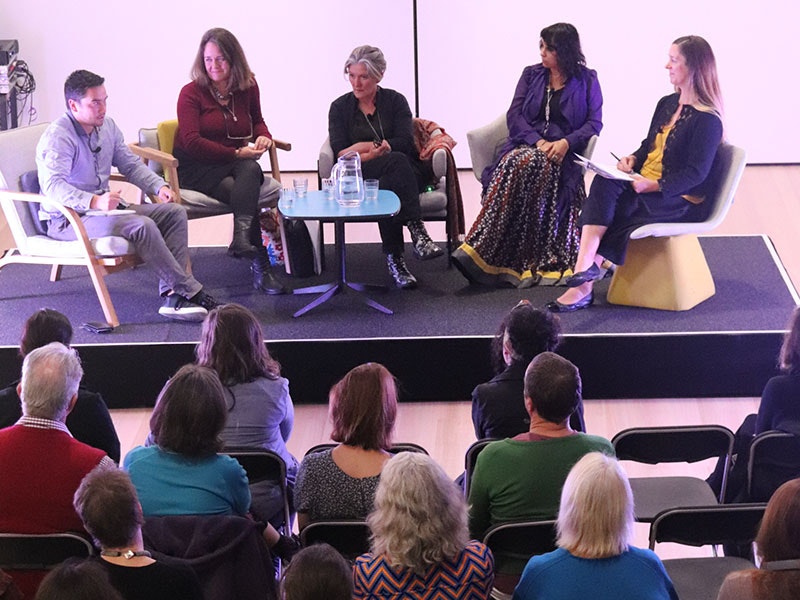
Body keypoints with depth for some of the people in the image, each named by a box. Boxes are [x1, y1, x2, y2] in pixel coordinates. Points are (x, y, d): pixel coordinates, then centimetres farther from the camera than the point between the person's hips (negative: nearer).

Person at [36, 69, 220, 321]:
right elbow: (53, 185, -31)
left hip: (103, 207, 9)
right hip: (67, 220, -9)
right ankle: (190, 291, -22)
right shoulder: (58, 137, -17)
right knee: (141, 225, -30)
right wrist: (94, 202, -45)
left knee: (175, 213, -7)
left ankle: (173, 296, -21)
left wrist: (159, 186, 0)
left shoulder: (107, 126, 9)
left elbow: (131, 165, 19)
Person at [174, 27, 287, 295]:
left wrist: (263, 136, 2)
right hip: (196, 169, -4)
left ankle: (242, 239, -50)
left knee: (250, 171, -34)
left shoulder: (248, 87, 9)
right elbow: (192, 143, -13)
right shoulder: (191, 93, -5)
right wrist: (236, 154, -17)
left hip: (238, 164, 4)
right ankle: (260, 266, -39)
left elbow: (257, 120, 28)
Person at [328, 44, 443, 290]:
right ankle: (417, 230, -45)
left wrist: (365, 147, -10)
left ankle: (394, 258, -42)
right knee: (396, 161, -35)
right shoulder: (340, 107, 14)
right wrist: (381, 148, -14)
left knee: (387, 187, -38)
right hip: (359, 178, -1)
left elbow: (406, 142, -3)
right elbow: (340, 153, -1)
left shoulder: (395, 101, 14)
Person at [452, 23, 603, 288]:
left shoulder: (587, 80, 10)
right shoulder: (531, 74, 17)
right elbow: (514, 115, 7)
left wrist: (566, 143, -15)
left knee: (524, 165, -36)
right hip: (526, 144, 3)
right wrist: (538, 141, -11)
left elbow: (594, 123, 3)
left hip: (562, 153, -3)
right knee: (515, 165, -35)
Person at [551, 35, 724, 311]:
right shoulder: (667, 104, 14)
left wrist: (655, 185, -26)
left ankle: (584, 285, -21)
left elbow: (696, 174, -17)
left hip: (680, 201, -7)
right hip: (646, 184, 7)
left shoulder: (707, 120, -12)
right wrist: (633, 158, 0)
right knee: (604, 185, -25)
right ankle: (586, 267, -38)